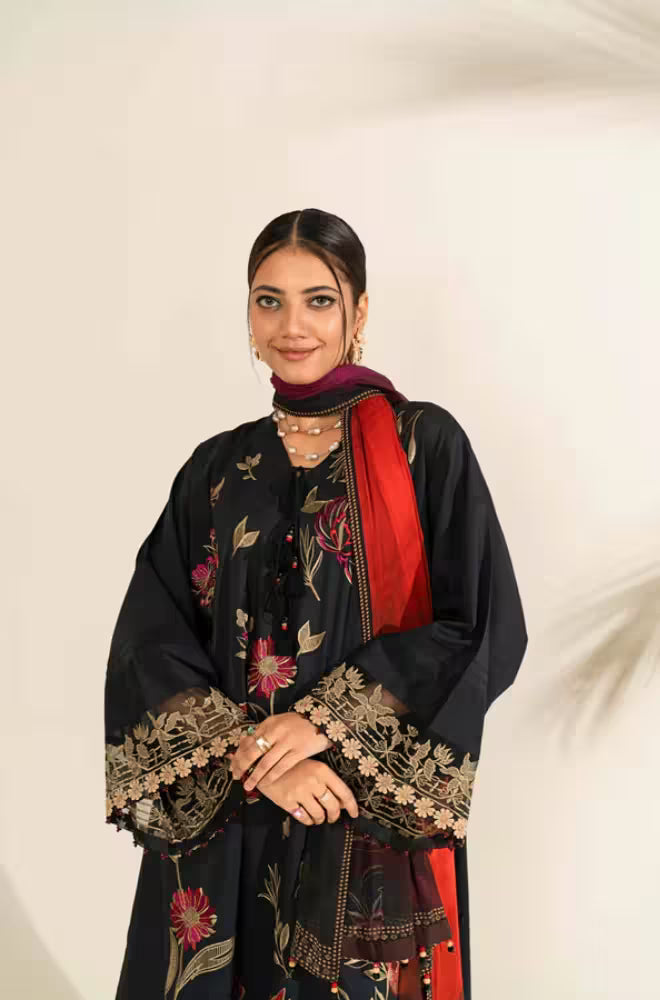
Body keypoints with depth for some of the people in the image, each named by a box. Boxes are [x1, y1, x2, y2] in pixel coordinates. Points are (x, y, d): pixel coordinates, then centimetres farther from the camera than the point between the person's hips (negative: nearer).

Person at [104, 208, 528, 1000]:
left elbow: (486, 627, -9)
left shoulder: (425, 444, -4)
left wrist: (326, 720, -16)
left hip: (372, 826, -2)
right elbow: (148, 645, -1)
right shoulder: (216, 469, 5)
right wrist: (250, 755, -15)